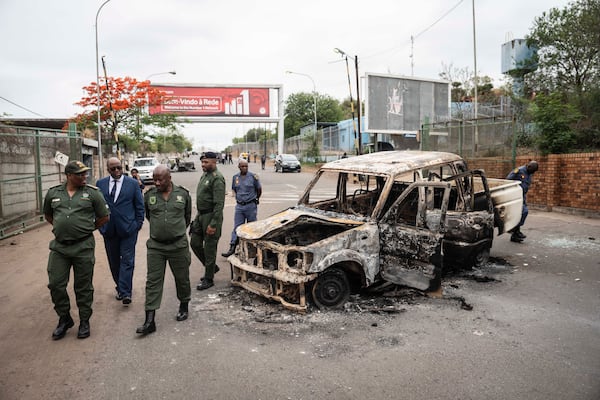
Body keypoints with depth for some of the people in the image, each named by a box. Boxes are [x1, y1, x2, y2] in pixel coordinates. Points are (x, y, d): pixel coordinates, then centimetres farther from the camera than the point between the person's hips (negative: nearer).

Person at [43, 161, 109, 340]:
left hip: (83, 247, -2)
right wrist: (61, 227, 12)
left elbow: (104, 217, 4)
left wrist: (86, 229, 6)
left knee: (83, 286, 7)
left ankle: (84, 321, 23)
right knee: (56, 284, 5)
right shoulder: (53, 193, 5)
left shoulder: (92, 192, -3)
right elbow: (47, 215, 22)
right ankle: (64, 319, 26)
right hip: (59, 247, 3)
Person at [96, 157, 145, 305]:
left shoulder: (133, 183, -1)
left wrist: (138, 224, -1)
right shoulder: (100, 183, 6)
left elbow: (139, 206, 3)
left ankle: (125, 293, -3)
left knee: (127, 260, -5)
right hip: (109, 229, 3)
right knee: (114, 261, 11)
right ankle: (120, 288, 24)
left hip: (128, 228, -3)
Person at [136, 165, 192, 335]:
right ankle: (149, 321, 3)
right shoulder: (149, 195, 0)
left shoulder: (183, 194, -1)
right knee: (153, 282, -1)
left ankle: (184, 307, 35)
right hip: (155, 246, 1)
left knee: (182, 279, 12)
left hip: (178, 245, 0)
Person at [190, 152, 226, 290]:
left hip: (211, 216, -9)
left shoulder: (217, 178, -17)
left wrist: (213, 224, -24)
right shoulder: (205, 175, 14)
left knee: (209, 248, 0)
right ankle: (212, 267, 30)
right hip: (200, 215, 9)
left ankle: (208, 280, 12)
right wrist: (198, 215, 19)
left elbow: (219, 204, -22)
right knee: (195, 243, 12)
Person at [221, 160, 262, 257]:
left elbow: (259, 189, 6)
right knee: (237, 227, 1)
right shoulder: (235, 177, 6)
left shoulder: (253, 177, -5)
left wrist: (255, 199, 16)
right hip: (239, 206, 3)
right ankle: (232, 248, 2)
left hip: (251, 206, -3)